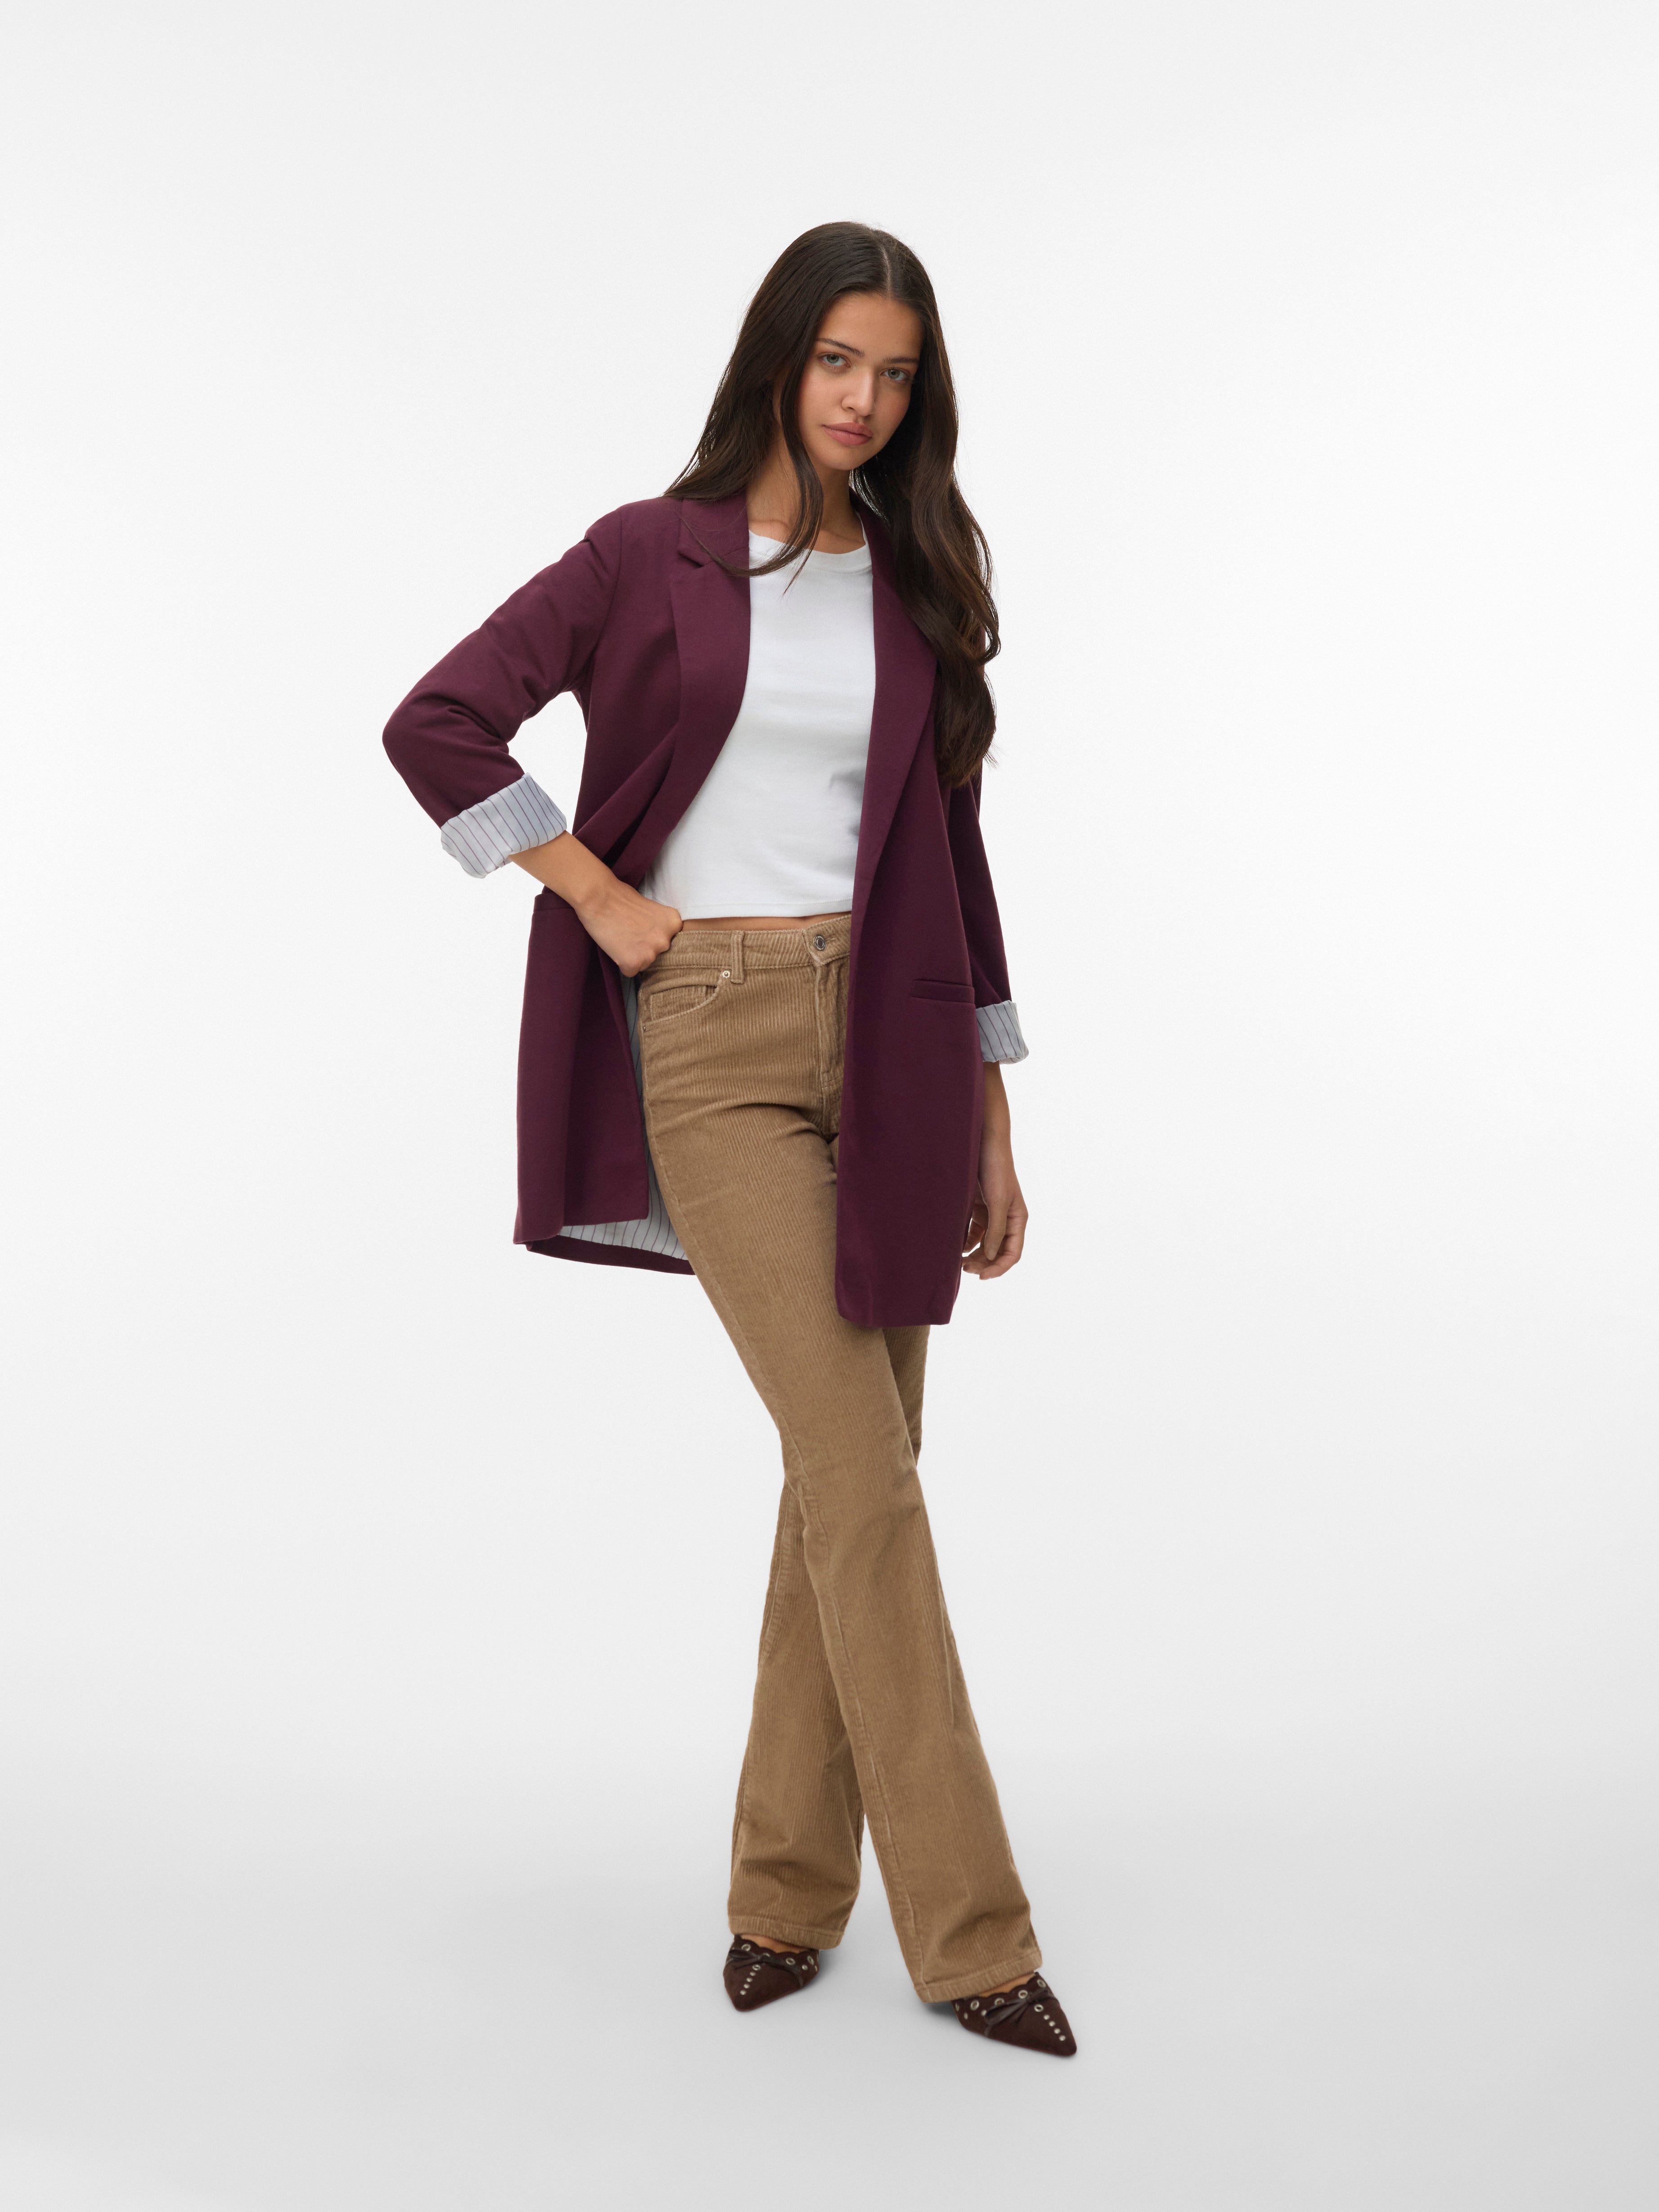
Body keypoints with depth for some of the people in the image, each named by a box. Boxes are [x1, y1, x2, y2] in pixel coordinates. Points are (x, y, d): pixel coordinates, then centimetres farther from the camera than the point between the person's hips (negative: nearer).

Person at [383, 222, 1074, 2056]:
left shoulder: (917, 584, 12)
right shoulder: (652, 557, 2)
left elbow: (948, 853, 13)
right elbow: (435, 726, -1)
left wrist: (990, 1116, 11)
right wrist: (599, 897, -7)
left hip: (886, 1039, 4)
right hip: (714, 1040, -4)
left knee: (851, 1474, 6)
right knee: (865, 1474, -9)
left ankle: (787, 1887, 22)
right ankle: (966, 1927, 2)